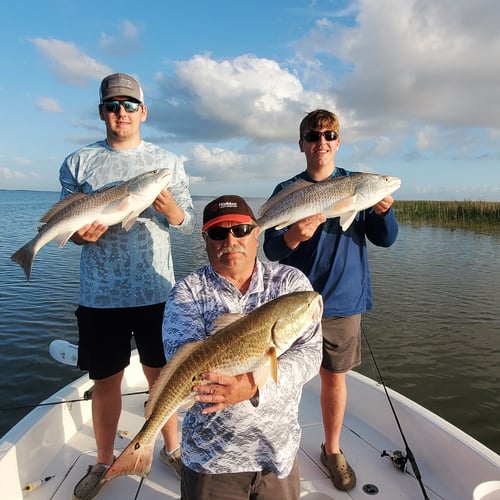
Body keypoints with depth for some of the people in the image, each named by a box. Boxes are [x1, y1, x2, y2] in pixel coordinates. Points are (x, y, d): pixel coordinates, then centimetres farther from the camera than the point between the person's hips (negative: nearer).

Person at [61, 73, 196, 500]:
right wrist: (80, 233, -14)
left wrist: (172, 210, -18)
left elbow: (190, 223, 4)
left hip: (156, 291, 0)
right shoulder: (78, 162, 6)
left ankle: (172, 449, 36)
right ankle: (104, 462, 37)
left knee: (162, 374, 12)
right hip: (100, 294, 1)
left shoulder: (168, 162, 6)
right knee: (105, 381, 12)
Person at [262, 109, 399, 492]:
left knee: (335, 376, 13)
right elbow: (270, 249, -6)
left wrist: (384, 209, -20)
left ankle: (333, 450, 36)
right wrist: (294, 236, -28)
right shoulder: (287, 190, -1)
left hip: (343, 301, 1)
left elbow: (385, 239, 1)